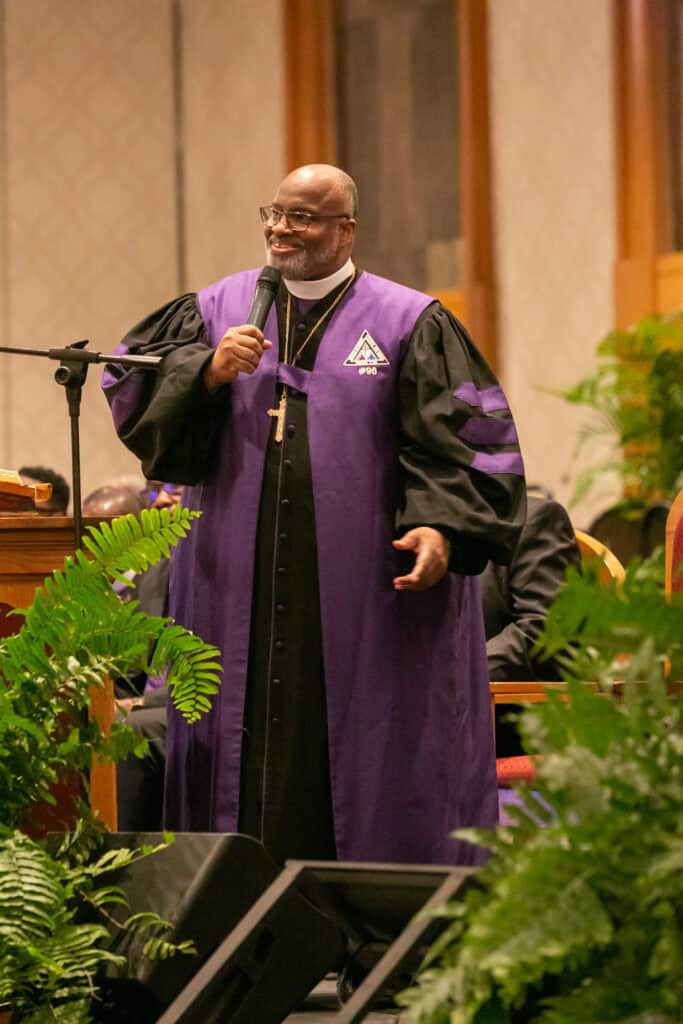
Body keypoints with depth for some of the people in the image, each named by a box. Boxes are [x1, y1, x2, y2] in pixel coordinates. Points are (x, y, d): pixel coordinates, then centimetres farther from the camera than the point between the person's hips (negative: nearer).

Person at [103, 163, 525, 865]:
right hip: (240, 584, 3)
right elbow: (132, 379, 4)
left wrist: (440, 525, -22)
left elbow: (461, 439, -6)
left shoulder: (409, 324, 1)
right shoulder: (220, 307, 11)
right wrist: (209, 371, -14)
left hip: (363, 592, -3)